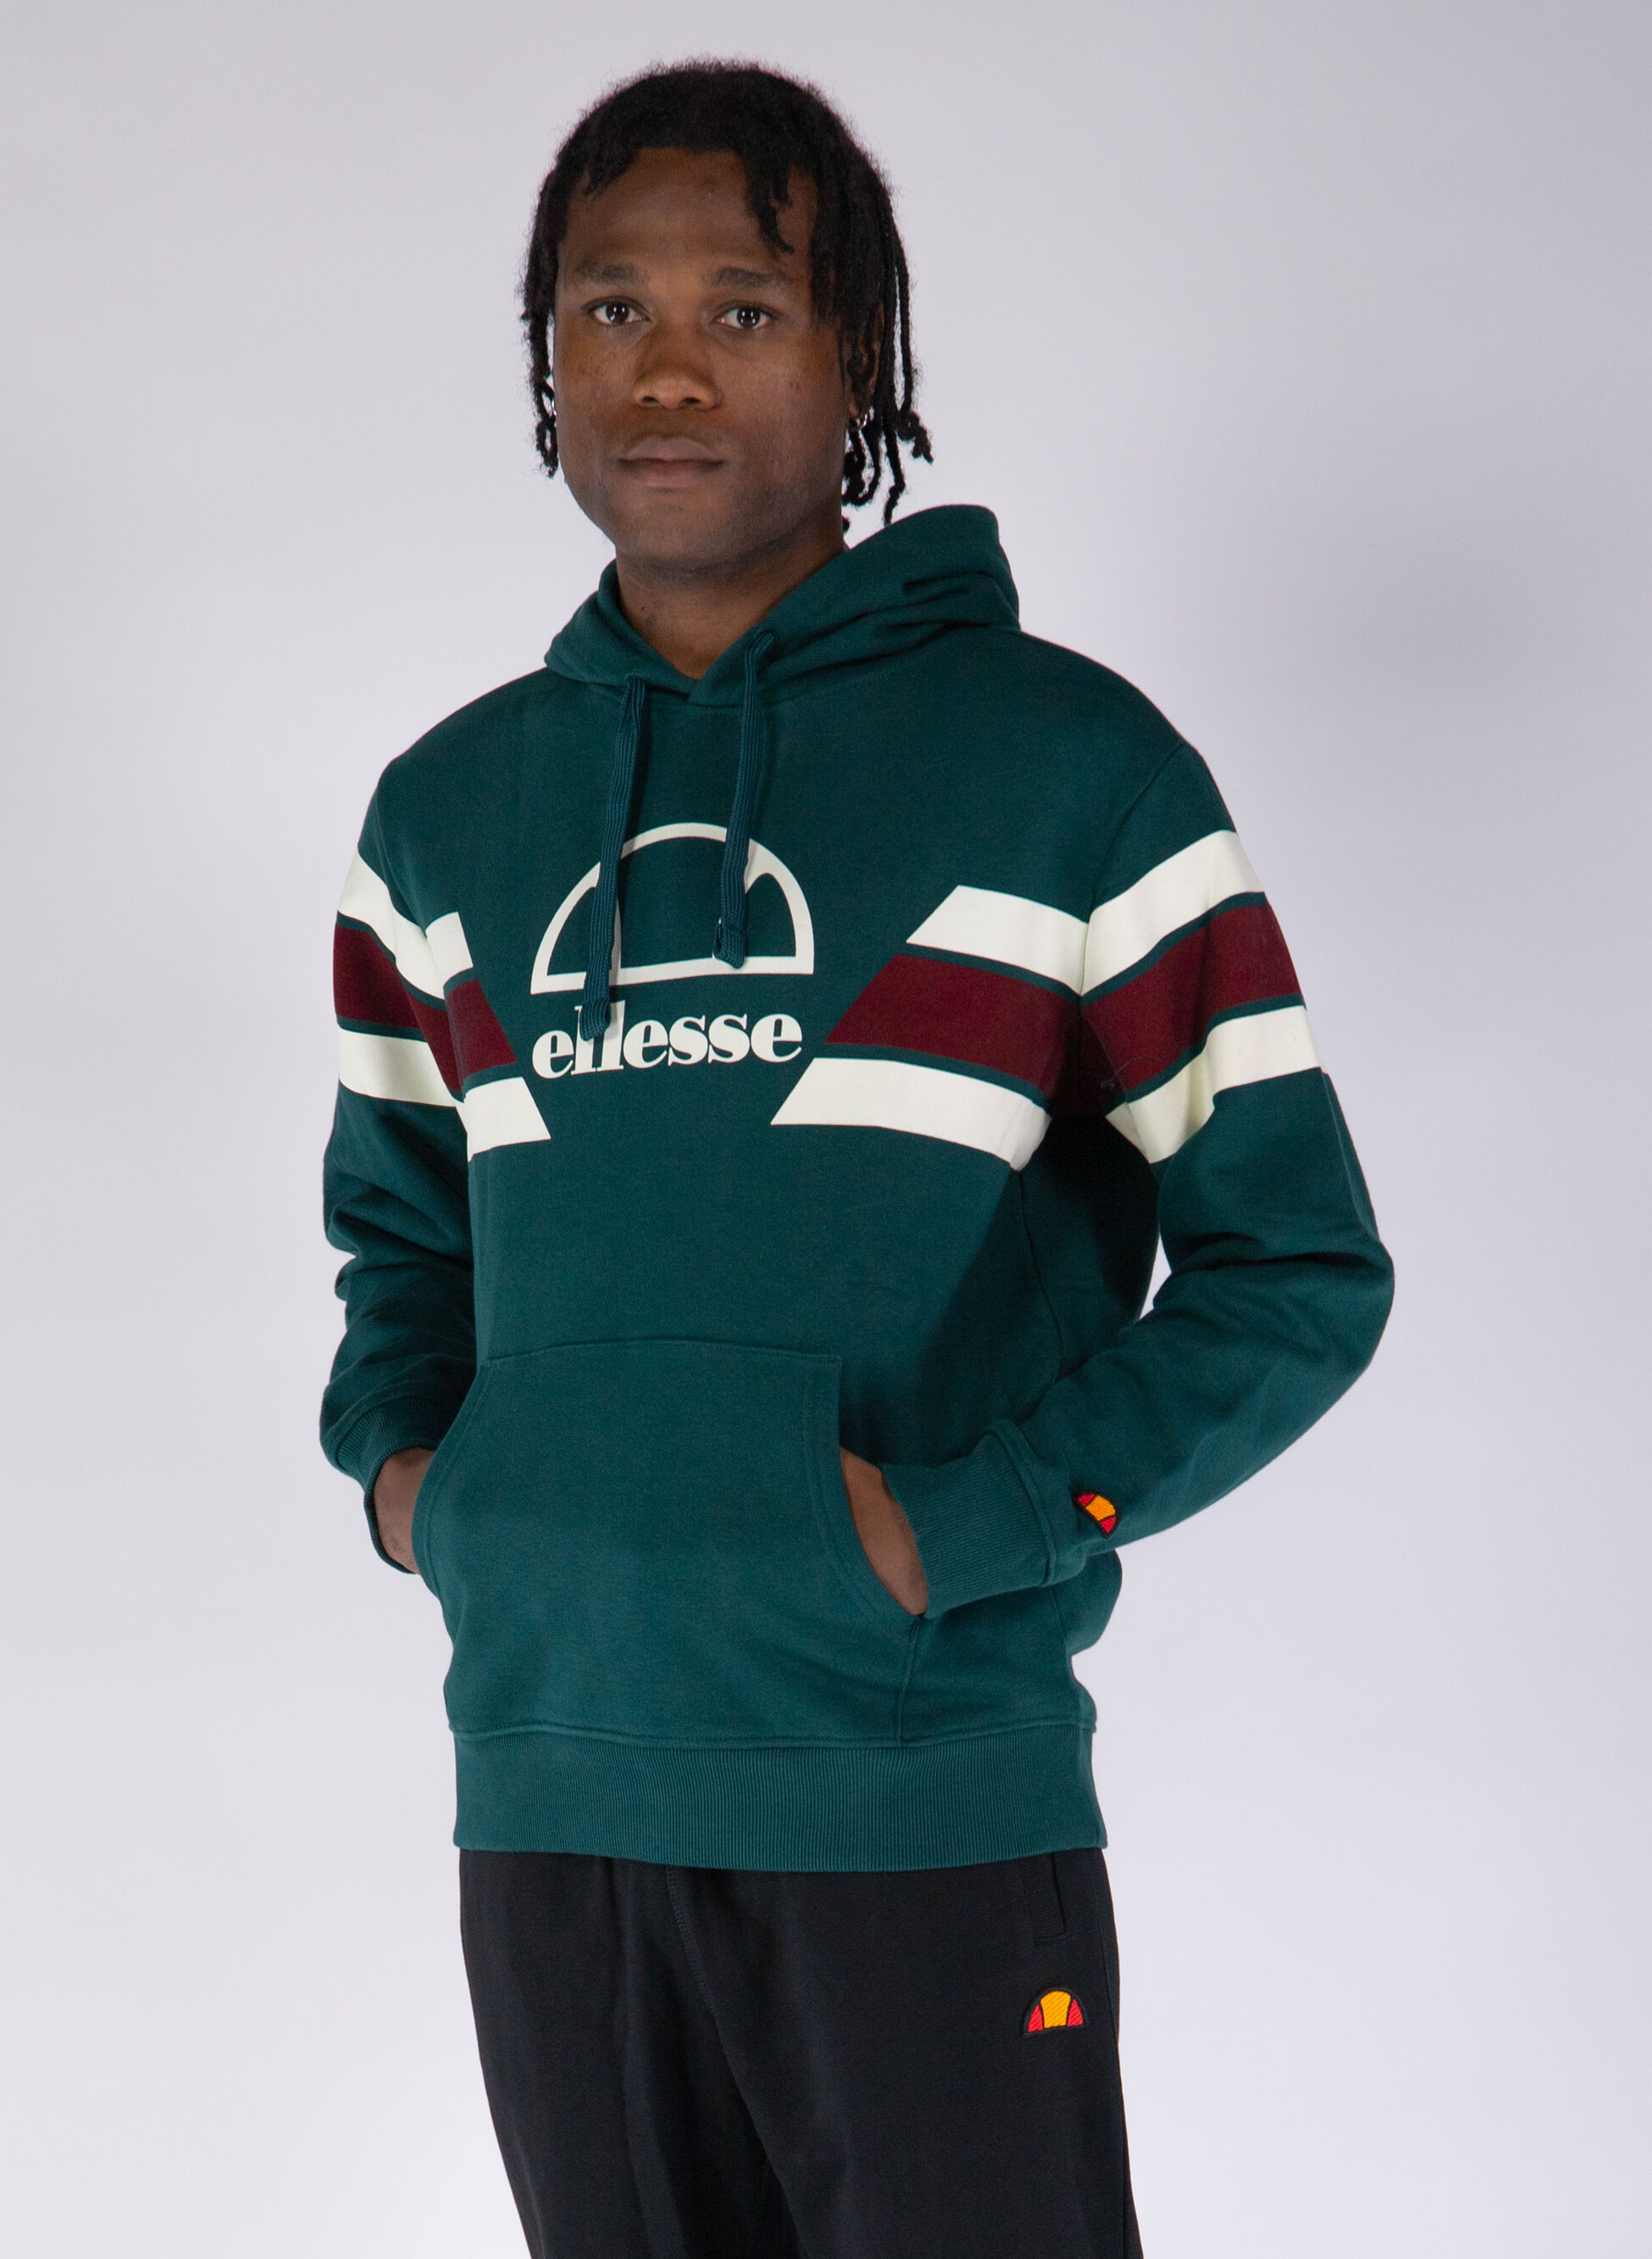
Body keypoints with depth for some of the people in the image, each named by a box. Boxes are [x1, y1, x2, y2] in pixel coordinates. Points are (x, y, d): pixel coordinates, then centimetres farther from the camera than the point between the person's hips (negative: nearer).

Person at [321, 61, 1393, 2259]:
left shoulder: (1068, 770, -2)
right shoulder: (449, 808, 11)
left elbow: (1297, 1269, -2)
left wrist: (963, 1530, -12)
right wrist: (393, 1459, 5)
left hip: (928, 1809, -4)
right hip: (545, 1802, 4)